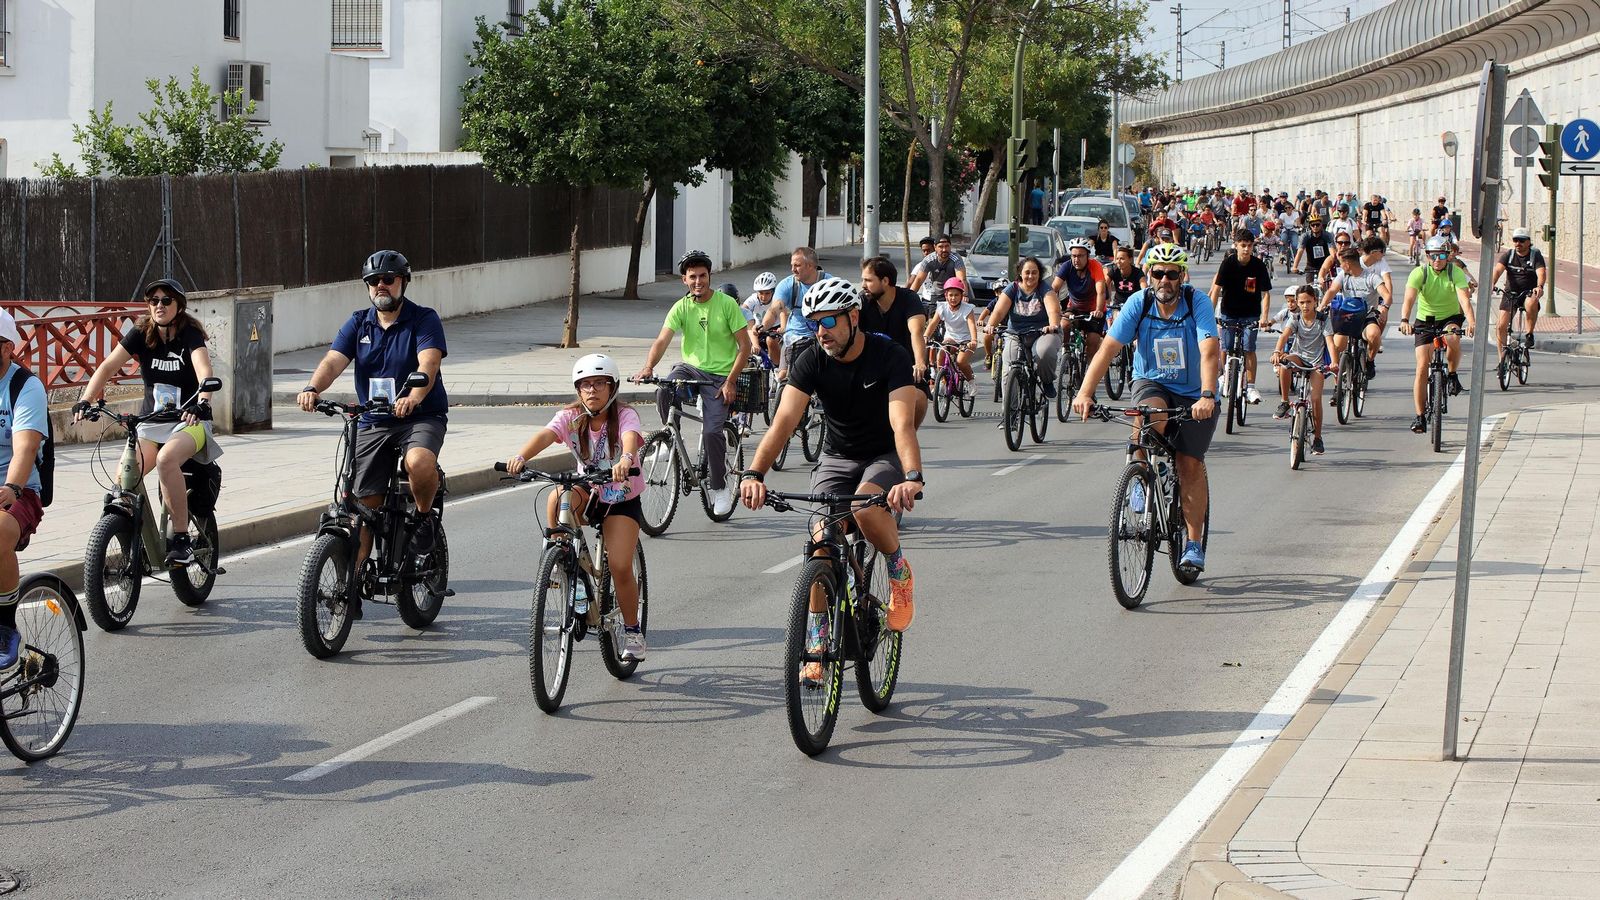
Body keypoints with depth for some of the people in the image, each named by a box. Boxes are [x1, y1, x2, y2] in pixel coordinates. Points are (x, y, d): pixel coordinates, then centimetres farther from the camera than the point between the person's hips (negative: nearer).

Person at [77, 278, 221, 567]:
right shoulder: (141, 333, 0)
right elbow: (109, 366, -10)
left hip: (189, 423, -4)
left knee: (166, 458, -35)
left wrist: (202, 404, -48)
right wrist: (85, 401, -25)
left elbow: (204, 371, -28)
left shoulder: (190, 334, -10)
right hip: (150, 423, 4)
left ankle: (182, 538, -26)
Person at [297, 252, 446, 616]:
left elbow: (429, 362, -23)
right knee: (363, 504, 0)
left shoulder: (424, 320, -5)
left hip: (421, 417, -4)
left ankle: (423, 516, -5)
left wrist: (415, 396, -44)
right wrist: (312, 388, -30)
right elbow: (334, 360, -8)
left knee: (419, 462, -36)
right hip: (373, 423, 4)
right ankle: (351, 585, 9)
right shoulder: (359, 323, 7)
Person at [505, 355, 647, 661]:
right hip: (588, 494, 2)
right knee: (557, 499, -34)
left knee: (620, 567, -17)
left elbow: (631, 437, -39)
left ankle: (632, 630, 5)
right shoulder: (571, 417, -8)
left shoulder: (625, 415, -15)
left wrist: (625, 459, -63)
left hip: (622, 500, -2)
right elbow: (546, 434, -28)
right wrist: (520, 456, -49)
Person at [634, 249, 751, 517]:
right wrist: (648, 367, -33)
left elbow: (745, 345, -6)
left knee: (711, 432, -17)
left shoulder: (726, 304, -7)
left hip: (719, 376, -3)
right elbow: (662, 340, -13)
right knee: (663, 392, -30)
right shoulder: (682, 307, -1)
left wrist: (730, 382, -14)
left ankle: (721, 488, 3)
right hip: (691, 367, 3)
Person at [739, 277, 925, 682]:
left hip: (885, 456, -3)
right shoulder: (812, 360, -15)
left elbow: (902, 423, -36)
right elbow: (784, 420, -25)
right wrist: (754, 473, -42)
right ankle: (816, 648, -3)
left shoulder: (890, 357, -23)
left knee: (866, 509, -34)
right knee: (822, 542, -14)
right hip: (836, 458, 3)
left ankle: (899, 570, -3)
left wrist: (912, 477, -54)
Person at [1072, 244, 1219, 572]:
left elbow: (1210, 352, -30)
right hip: (1151, 384, 1)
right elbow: (1108, 348, -21)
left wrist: (1207, 396, -47)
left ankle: (1194, 544, 8)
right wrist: (1085, 392, -34)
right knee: (1149, 414, -34)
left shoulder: (1197, 302, -18)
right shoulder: (1139, 303, -14)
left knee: (1190, 465, -5)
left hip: (1194, 394, -1)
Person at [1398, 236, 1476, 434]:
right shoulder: (1419, 273, -16)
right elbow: (1409, 299, -29)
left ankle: (1453, 375, -6)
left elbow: (1464, 299, -28)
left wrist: (1471, 322, -46)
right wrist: (1404, 320, -48)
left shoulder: (1456, 273, -15)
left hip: (1450, 317, 0)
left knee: (1453, 339, -36)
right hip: (1425, 320, 0)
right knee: (1422, 366, -10)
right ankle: (1420, 416, -3)